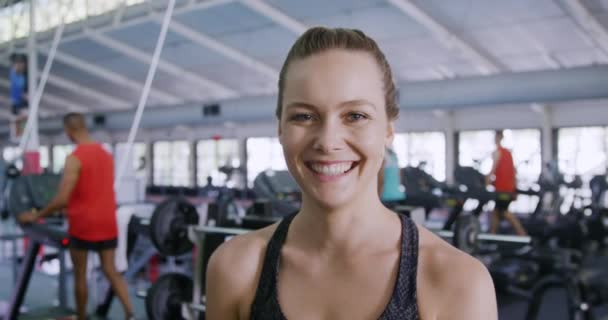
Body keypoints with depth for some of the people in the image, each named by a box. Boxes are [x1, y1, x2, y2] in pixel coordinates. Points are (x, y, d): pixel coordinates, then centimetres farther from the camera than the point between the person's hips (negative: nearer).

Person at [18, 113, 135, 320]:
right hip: (107, 224, 6)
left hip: (83, 224, -6)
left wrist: (36, 216, -5)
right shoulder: (107, 155, 9)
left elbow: (62, 199, -18)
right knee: (111, 271, 9)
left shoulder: (74, 158, -14)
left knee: (80, 275, 10)